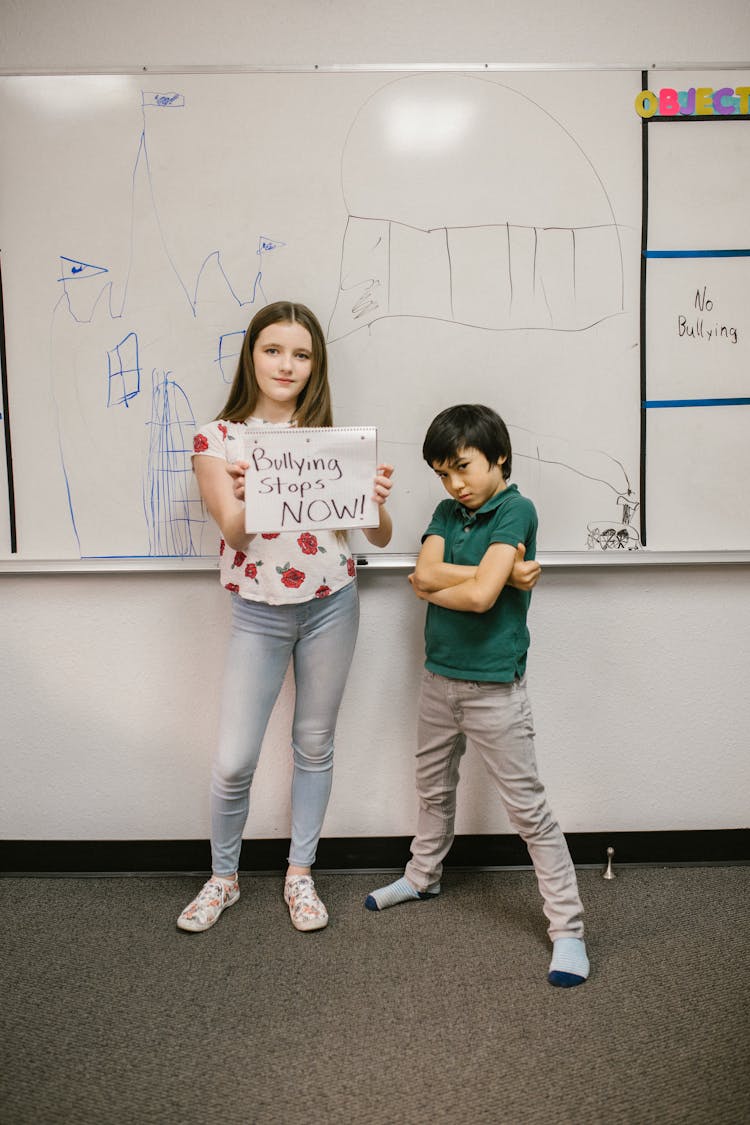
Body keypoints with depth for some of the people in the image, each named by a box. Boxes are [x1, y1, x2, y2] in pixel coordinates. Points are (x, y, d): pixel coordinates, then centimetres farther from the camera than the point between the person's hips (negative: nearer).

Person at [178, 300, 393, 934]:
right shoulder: (217, 440, -2)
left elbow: (380, 537, -1)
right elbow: (233, 530, -13)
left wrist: (376, 500, -23)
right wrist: (251, 498, -35)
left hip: (331, 605, 2)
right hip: (259, 613, -1)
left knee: (315, 745, 12)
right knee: (234, 761, 1)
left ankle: (300, 874, 31)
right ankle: (223, 878, 27)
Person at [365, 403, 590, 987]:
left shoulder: (517, 511, -14)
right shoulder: (447, 512, 6)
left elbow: (480, 595, -24)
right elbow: (425, 572, -10)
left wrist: (436, 585, -7)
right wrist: (493, 572, -18)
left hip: (495, 687, -7)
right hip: (440, 676, 7)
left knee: (529, 809, 1)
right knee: (434, 789, 24)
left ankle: (568, 929, 13)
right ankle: (423, 876, 47)